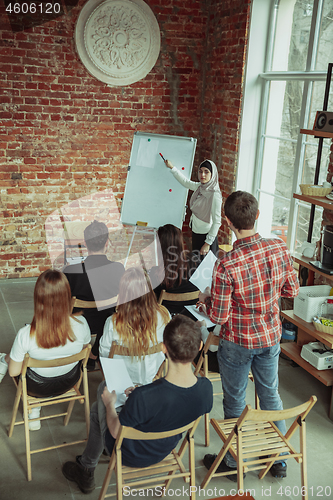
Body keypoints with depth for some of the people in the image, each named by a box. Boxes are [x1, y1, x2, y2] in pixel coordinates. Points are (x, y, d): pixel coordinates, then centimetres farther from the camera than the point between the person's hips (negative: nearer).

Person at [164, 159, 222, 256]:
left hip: (206, 236, -8)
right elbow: (185, 182, 20)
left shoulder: (215, 195, -22)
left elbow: (217, 222, -20)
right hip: (196, 233, 8)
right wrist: (171, 167, 22)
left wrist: (207, 243, -19)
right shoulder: (199, 187, 0)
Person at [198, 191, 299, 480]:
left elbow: (218, 316, -20)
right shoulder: (280, 249, -15)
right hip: (271, 336, 5)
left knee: (235, 402, 16)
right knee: (271, 394, 23)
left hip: (238, 342, -4)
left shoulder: (226, 265, -29)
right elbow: (292, 290, 0)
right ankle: (279, 459, 39)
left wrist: (206, 299, 1)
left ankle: (234, 463, 35)